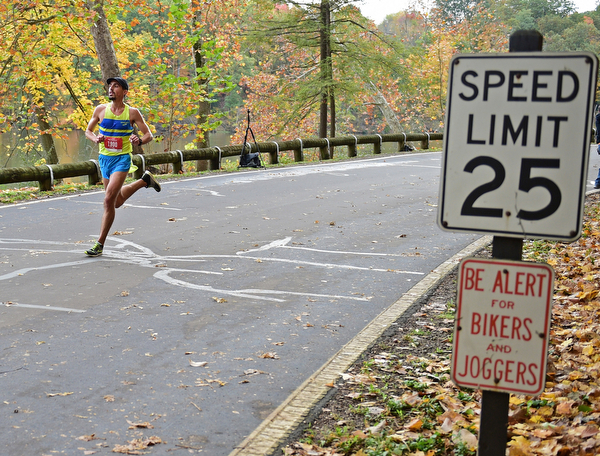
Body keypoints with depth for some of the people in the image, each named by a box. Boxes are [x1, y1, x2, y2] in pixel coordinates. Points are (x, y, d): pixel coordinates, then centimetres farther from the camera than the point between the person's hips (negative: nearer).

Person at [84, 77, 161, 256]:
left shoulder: (132, 112, -5)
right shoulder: (100, 110, 2)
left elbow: (149, 135, -1)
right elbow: (88, 131, 13)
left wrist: (139, 140, -24)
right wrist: (95, 138, -10)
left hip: (122, 159, -5)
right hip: (104, 158, 5)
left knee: (109, 199, -18)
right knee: (117, 202, 19)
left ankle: (100, 244, -9)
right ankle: (145, 180, 45)